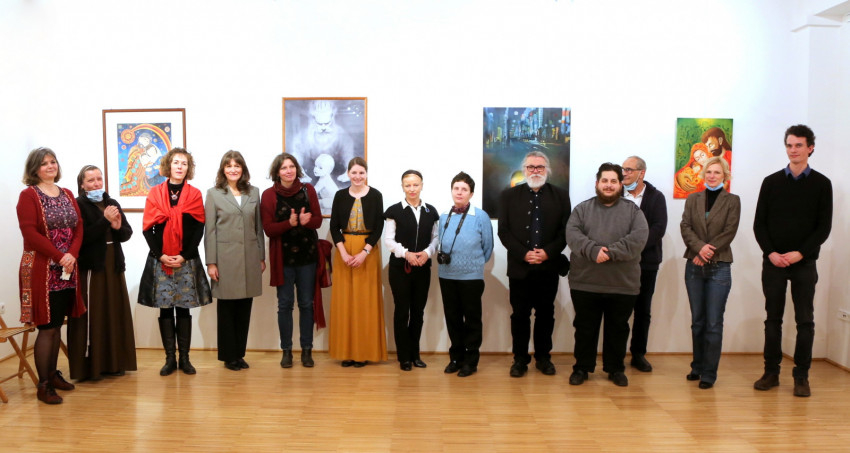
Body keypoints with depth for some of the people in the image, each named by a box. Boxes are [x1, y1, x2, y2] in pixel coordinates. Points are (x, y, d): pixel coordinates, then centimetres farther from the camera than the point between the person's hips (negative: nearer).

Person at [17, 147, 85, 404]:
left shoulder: (67, 195, 14)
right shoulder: (28, 195, -4)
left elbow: (78, 228, 8)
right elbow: (30, 232, -13)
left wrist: (72, 255, -8)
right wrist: (59, 256, -17)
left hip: (67, 271, 6)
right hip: (41, 270, -6)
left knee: (57, 326, 12)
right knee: (47, 327, -4)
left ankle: (53, 374, 24)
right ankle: (43, 385, 5)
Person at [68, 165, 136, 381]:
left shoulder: (112, 203, 12)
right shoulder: (78, 206, -5)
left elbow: (127, 234, 8)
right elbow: (82, 237, -17)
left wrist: (118, 227, -12)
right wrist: (105, 221, -20)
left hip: (114, 267, 6)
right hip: (90, 268, -6)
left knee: (115, 314, 9)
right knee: (92, 316, -3)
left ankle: (114, 362, 19)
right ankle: (90, 366, 6)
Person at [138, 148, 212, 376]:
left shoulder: (194, 194, 5)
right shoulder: (155, 193, 6)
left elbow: (199, 229, 0)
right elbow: (148, 228, 2)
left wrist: (184, 255, -10)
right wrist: (160, 255, -10)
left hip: (187, 260, 0)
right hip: (159, 260, 1)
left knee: (184, 308, 3)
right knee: (165, 309, 4)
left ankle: (184, 358, 11)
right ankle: (170, 358, 12)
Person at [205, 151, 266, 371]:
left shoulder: (254, 192, 10)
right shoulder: (214, 194, 2)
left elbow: (259, 227, 11)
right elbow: (210, 230, -1)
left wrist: (262, 257, 9)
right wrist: (211, 262, -6)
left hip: (249, 258, 3)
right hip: (225, 258, -3)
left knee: (245, 307, 7)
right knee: (226, 307, 5)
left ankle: (240, 353, 19)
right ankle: (228, 356, 16)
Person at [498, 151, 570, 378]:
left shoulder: (560, 196, 7)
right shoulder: (509, 195, 5)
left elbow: (566, 230, 2)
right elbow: (504, 231, -1)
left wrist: (548, 252, -12)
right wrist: (523, 254, -12)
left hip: (548, 267, 1)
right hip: (519, 267, -1)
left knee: (545, 314, 10)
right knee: (520, 315, 5)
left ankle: (543, 357, 23)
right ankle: (520, 359, 16)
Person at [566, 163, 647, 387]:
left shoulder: (633, 211, 5)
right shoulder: (582, 209, 5)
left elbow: (639, 237, -11)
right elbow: (572, 234, -9)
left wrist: (611, 252, -22)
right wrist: (594, 250, -25)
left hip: (622, 285, 0)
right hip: (585, 283, 0)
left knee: (618, 329, 12)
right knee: (585, 328, 10)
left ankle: (615, 369, 28)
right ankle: (582, 368, 23)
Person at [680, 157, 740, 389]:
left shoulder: (732, 201, 3)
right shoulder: (692, 199, 10)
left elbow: (729, 232, -6)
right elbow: (685, 227, -2)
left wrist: (709, 251, -15)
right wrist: (700, 247, -18)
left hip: (719, 267, -3)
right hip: (694, 267, 3)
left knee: (714, 323, -2)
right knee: (697, 321, 11)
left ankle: (709, 373, 6)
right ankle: (697, 366, 22)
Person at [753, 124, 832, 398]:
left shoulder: (821, 184, 3)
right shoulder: (771, 182, 5)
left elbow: (824, 227, -1)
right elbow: (759, 224, 4)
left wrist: (800, 253, -13)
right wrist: (770, 252, -9)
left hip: (804, 263, -1)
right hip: (773, 262, 1)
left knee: (805, 321, 3)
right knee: (773, 319, 7)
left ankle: (801, 376, 13)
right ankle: (771, 372, 16)